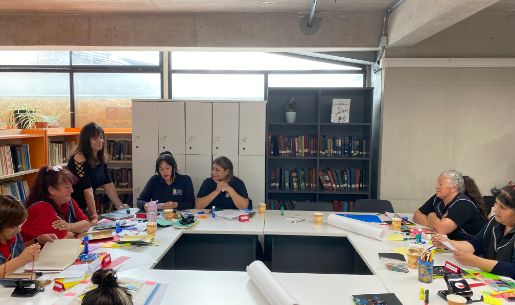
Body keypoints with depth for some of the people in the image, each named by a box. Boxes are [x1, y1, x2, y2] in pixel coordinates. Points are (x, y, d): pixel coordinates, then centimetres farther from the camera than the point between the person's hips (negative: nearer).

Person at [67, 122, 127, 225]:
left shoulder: (101, 159, 2)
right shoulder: (79, 159, -21)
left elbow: (108, 184, 4)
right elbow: (87, 190, -27)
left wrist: (120, 205, 1)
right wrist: (94, 216, -31)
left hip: (84, 208, 7)